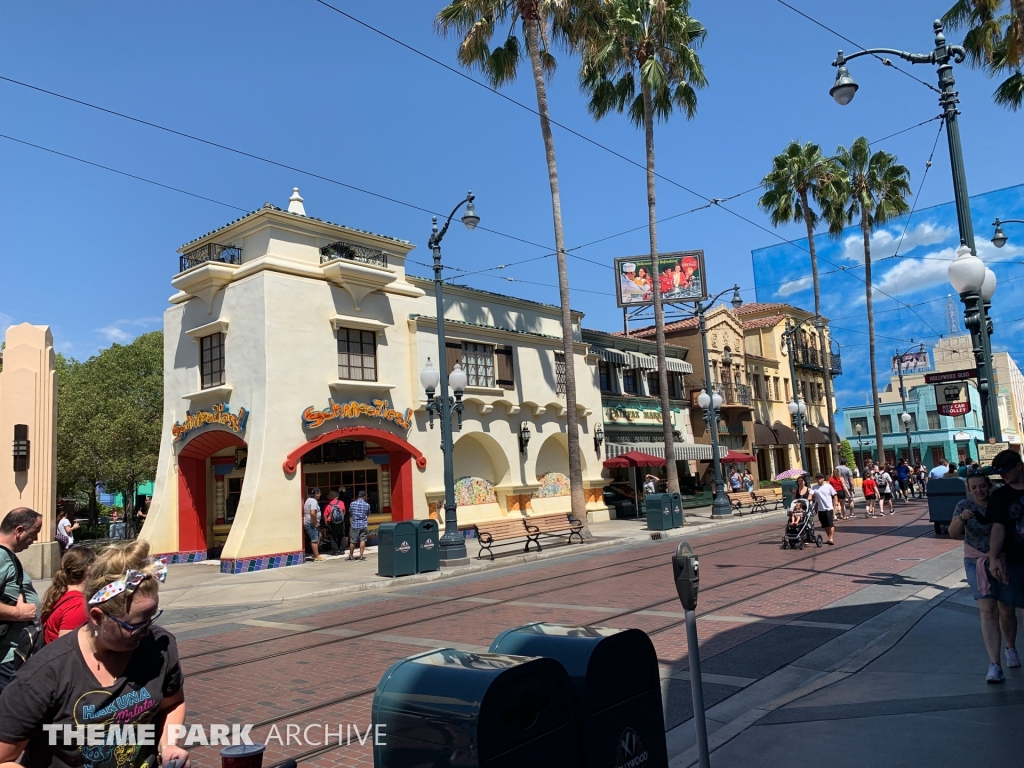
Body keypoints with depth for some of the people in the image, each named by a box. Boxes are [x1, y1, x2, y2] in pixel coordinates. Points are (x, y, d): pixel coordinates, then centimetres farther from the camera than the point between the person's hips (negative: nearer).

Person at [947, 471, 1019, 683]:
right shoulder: (964, 506, -6)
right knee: (987, 611, -7)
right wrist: (962, 518, -30)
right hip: (977, 562, 0)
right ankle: (994, 665, -7)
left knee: (1006, 610, 9)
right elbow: (953, 533, -12)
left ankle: (1011, 648, 38)